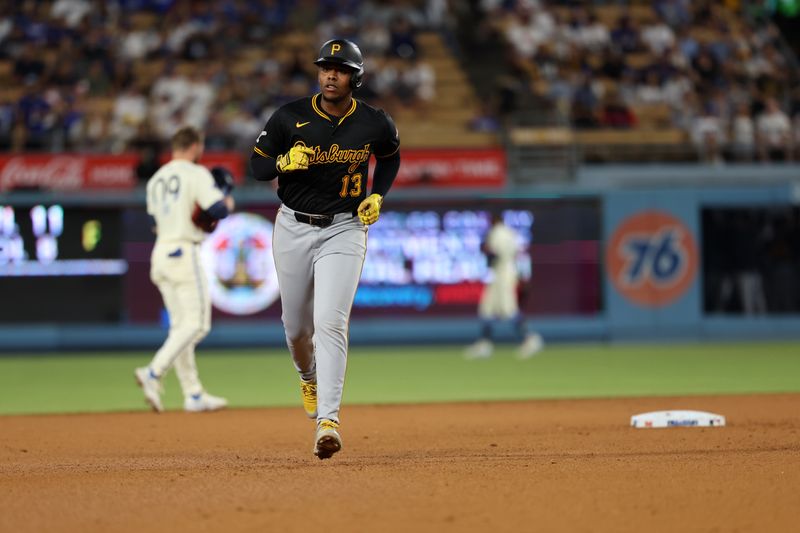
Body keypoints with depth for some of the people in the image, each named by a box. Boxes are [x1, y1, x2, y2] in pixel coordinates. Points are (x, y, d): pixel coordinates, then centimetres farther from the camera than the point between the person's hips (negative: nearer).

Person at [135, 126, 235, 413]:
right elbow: (217, 209, -19)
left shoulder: (155, 180, 16)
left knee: (180, 325, 10)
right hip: (184, 253, -8)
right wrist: (228, 204, 4)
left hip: (160, 254, 8)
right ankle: (154, 373, -23)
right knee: (196, 323, -7)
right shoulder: (196, 174, -7)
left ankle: (194, 394, 11)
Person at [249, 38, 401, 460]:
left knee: (331, 323, -17)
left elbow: (391, 156, 16)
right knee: (296, 326, 13)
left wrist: (377, 196, 1)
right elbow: (257, 165, 0)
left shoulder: (375, 124, -5)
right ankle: (309, 376, 48)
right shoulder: (289, 118, -7)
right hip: (293, 229, 2)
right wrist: (285, 162, -21)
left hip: (344, 231, -2)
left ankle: (327, 420, -21)